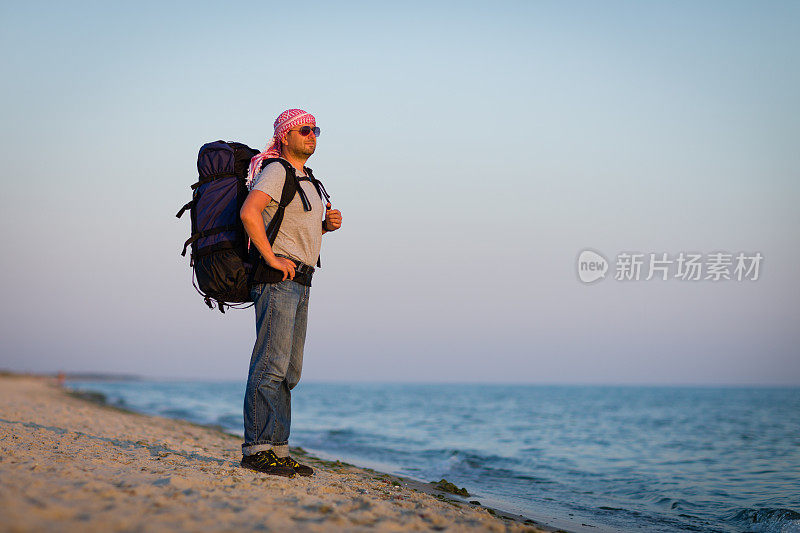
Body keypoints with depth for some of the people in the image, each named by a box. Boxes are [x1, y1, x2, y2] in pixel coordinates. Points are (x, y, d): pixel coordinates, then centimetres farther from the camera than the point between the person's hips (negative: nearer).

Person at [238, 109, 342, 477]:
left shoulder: (305, 180, 23)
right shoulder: (276, 171, -6)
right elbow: (249, 212, -22)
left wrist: (328, 224, 12)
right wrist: (272, 259, -22)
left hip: (298, 282, 10)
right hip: (277, 280, -10)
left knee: (288, 371, 9)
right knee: (271, 365, -14)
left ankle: (277, 449, 12)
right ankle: (257, 449, -13)